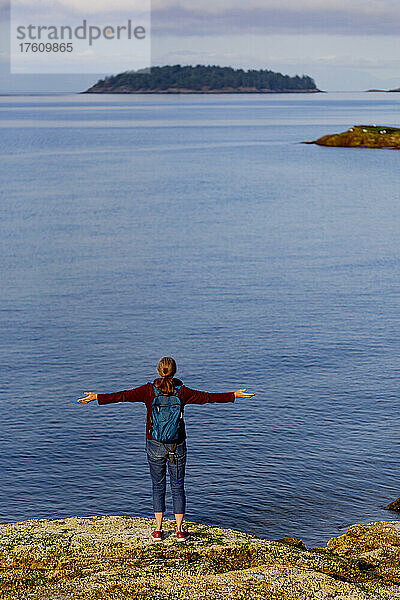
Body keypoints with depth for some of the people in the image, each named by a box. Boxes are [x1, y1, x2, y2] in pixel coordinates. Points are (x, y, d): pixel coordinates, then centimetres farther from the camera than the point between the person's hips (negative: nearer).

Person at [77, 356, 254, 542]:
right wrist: (235, 395, 5)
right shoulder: (181, 391, -8)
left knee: (158, 486, 11)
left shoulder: (149, 390, -9)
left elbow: (124, 395, -11)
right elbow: (206, 397, -3)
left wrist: (97, 397, -6)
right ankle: (180, 530, 12)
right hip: (177, 446, 0)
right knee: (178, 486, 10)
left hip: (155, 445, 0)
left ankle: (158, 530, 12)